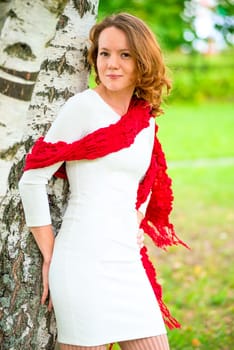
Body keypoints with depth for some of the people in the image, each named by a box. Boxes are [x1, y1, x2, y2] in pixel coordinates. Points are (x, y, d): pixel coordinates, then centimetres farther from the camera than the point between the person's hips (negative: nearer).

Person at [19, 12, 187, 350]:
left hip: (128, 262, 7)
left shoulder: (146, 122, 13)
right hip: (85, 261, -6)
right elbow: (32, 180, -7)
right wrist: (49, 255, -4)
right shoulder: (82, 107, -6)